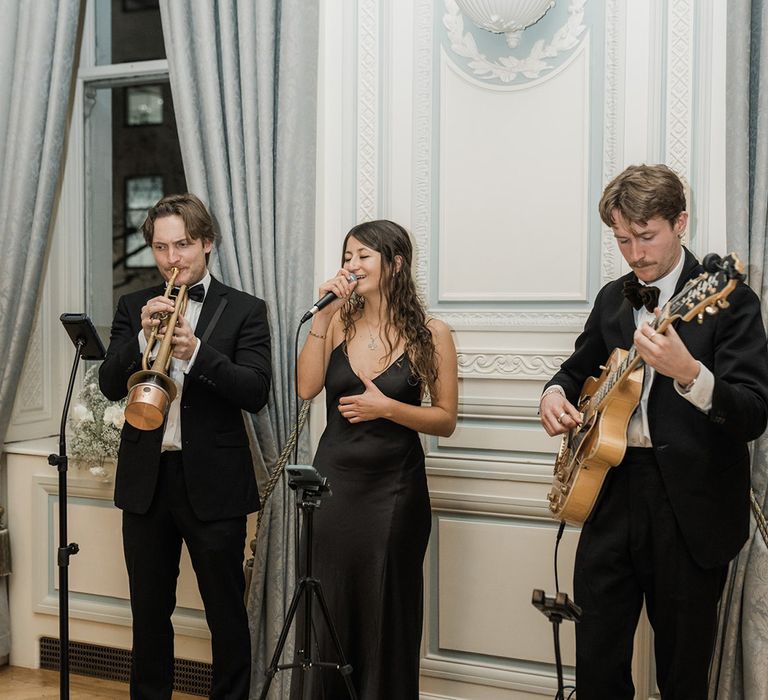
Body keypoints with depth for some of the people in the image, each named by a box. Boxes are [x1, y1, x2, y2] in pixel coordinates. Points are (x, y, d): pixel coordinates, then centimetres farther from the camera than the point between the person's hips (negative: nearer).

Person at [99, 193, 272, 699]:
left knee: (227, 614, 7)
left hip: (214, 483, -3)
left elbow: (256, 392, -11)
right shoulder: (135, 307, 9)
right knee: (149, 611, 15)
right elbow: (110, 385, 0)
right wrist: (144, 336, -17)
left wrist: (195, 351, -25)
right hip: (145, 480, 3)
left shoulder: (244, 310, -1)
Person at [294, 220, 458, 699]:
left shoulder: (430, 334, -5)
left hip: (394, 487, -3)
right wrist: (322, 316, -12)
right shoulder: (337, 324, 4)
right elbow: (306, 388, -9)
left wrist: (387, 408, -17)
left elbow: (446, 420, -4)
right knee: (329, 610, 10)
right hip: (332, 480, 3)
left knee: (386, 612, 7)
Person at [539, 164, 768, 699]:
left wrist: (688, 373, -35)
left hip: (691, 512, -4)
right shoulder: (612, 299, 10)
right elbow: (581, 368, 26)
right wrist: (556, 392, 3)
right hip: (611, 495, 5)